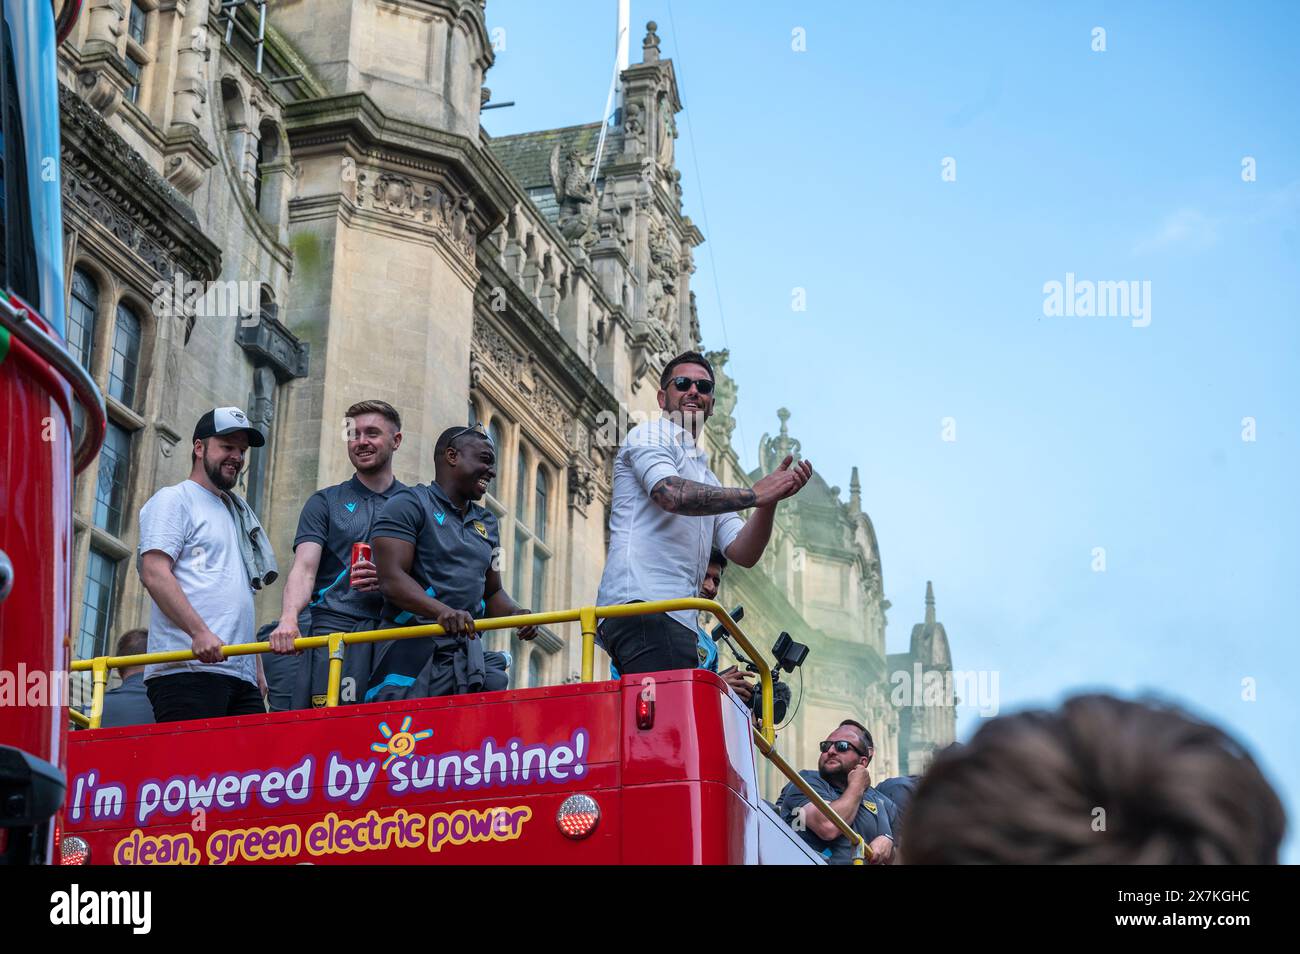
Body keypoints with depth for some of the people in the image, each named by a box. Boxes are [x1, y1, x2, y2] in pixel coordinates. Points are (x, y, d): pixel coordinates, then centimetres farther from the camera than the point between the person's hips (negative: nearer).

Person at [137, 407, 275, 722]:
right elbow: (155, 574, -9)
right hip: (188, 668, -8)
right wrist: (200, 632, -20)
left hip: (240, 674, 8)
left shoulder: (237, 514, 30)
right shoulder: (174, 500, 6)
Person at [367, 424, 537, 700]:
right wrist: (441, 611, -28)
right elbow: (391, 579, -11)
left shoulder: (486, 522, 23)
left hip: (468, 653, 6)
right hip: (412, 649, -6)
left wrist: (514, 613, 4)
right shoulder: (409, 504, 1)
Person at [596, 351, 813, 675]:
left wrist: (770, 501, -1)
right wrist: (754, 495, -10)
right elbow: (672, 495, -15)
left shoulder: (706, 480, 31)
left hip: (676, 618, 9)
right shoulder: (650, 435, 8)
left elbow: (742, 553, 16)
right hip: (644, 604, -9)